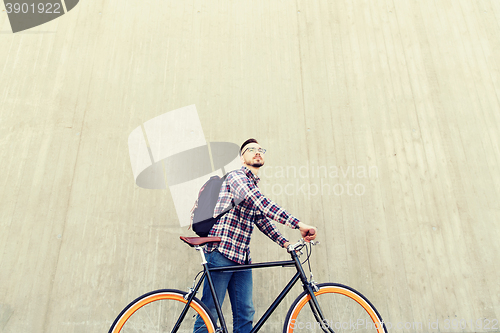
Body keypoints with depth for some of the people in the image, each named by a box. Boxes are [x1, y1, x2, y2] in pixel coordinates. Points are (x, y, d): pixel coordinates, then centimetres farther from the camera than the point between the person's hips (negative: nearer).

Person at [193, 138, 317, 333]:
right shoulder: (236, 176, -6)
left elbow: (261, 220, 21)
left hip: (242, 257, 8)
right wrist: (299, 224, -29)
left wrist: (285, 242, 7)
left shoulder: (254, 185, 22)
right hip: (222, 251, -8)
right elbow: (259, 203, -23)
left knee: (245, 315, 6)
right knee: (209, 313, -2)